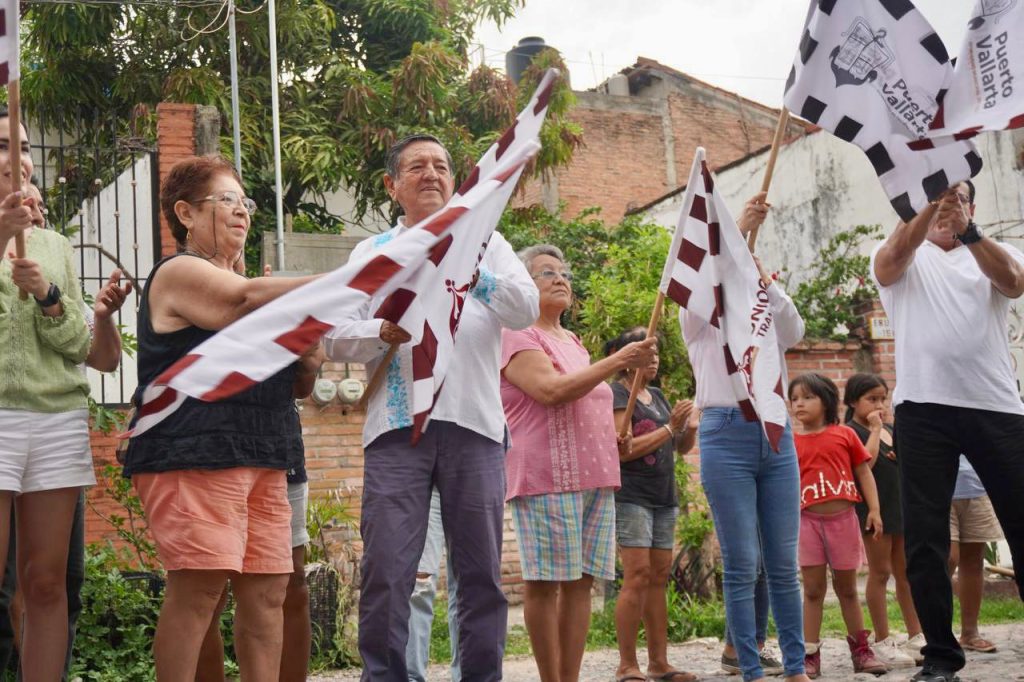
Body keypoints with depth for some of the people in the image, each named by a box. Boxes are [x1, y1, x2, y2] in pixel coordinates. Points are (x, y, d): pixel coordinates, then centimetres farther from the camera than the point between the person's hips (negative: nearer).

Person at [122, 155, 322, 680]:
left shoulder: (236, 281, 26)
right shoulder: (180, 273, 0)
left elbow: (293, 387, 28)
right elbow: (249, 300, -21)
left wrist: (308, 365, 4)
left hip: (259, 459, 8)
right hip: (195, 456, -8)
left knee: (266, 589, 2)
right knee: (197, 587, -15)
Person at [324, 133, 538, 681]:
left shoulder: (486, 242, 16)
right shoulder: (371, 252, 16)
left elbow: (526, 310, 0)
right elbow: (336, 338, 7)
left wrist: (474, 273, -18)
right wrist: (383, 332, -14)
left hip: (473, 424, 0)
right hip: (396, 425, 0)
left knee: (481, 571, 3)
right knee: (386, 573, -6)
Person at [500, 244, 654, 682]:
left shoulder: (572, 342, 23)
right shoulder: (517, 337, -3)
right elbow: (551, 390, -20)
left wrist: (613, 442, 15)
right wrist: (619, 361, -20)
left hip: (595, 478, 8)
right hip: (546, 480, -8)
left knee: (581, 581, 5)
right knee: (545, 582, -7)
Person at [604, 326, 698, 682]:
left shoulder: (657, 395, 17)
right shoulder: (615, 394, -6)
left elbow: (682, 447, 19)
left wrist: (690, 426, -1)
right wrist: (669, 427, -16)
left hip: (663, 497, 7)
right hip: (630, 496, -7)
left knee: (659, 577, 5)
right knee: (638, 575, -12)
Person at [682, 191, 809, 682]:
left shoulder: (765, 321, 19)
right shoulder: (700, 322, 9)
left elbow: (794, 331, -4)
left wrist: (767, 282, -17)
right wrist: (739, 229, -20)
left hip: (777, 436, 4)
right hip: (727, 435, -4)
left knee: (784, 564, 5)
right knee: (742, 566, -3)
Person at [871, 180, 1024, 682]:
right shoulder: (905, 257, 12)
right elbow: (887, 264, -14)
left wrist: (966, 230, -21)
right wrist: (930, 205, -24)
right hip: (924, 409, -1)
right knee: (924, 538, -1)